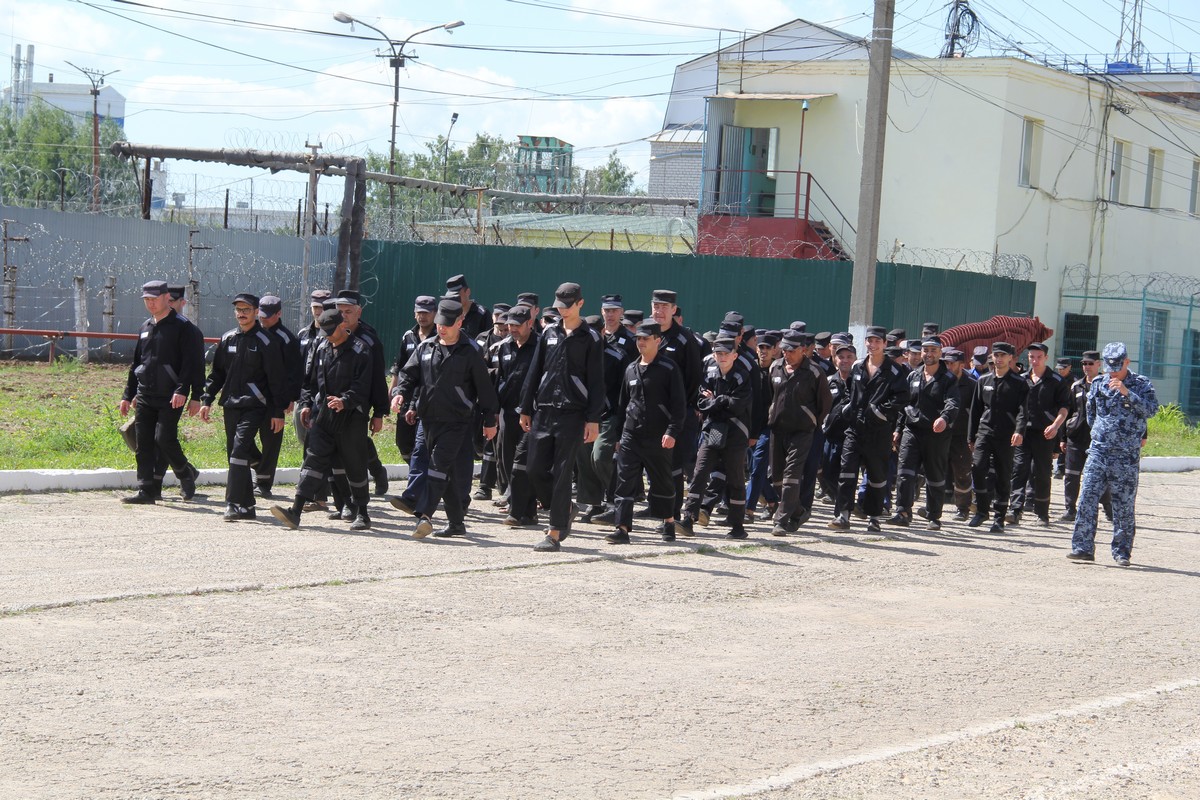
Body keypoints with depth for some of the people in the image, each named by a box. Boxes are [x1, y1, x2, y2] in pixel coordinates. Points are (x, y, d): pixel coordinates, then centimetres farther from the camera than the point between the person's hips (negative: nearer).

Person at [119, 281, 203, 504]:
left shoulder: (181, 327, -4)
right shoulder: (145, 328, 17)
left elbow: (190, 362, -11)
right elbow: (136, 363, 23)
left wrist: (182, 390, -23)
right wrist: (128, 395, 19)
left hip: (170, 397, -6)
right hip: (145, 396, 6)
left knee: (164, 439, -13)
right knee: (144, 444, 1)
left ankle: (187, 474, 12)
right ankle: (147, 491, 3)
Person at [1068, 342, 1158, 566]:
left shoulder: (1141, 384, 0)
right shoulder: (1098, 385, 10)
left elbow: (1151, 409, -16)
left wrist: (1127, 392, -23)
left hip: (1126, 457, -3)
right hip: (1098, 452, 3)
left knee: (1124, 505, 2)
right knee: (1087, 499, -7)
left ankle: (1122, 552, 11)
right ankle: (1083, 547, -4)